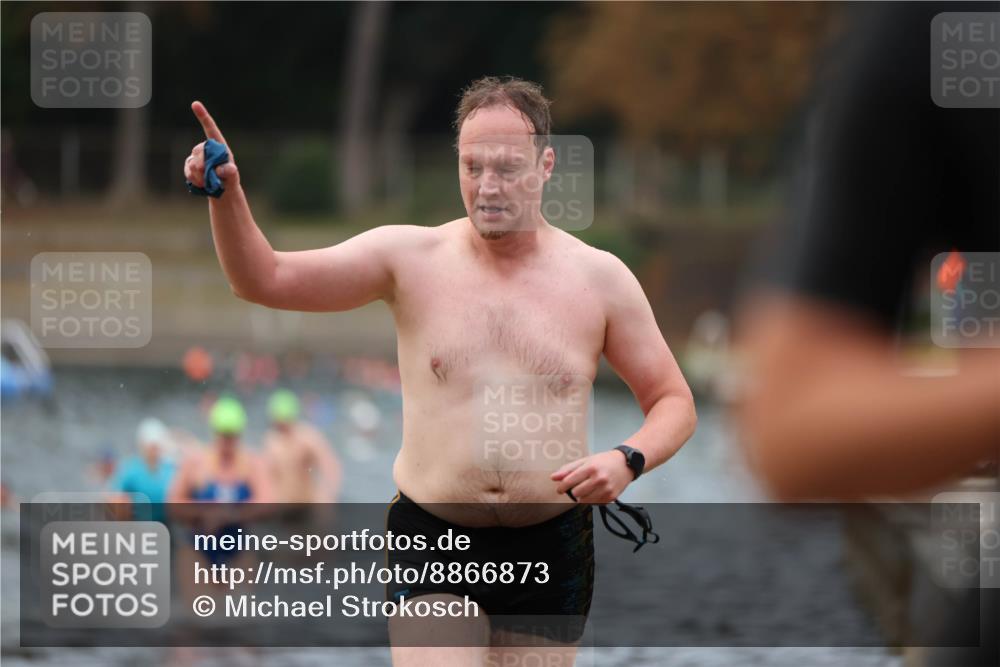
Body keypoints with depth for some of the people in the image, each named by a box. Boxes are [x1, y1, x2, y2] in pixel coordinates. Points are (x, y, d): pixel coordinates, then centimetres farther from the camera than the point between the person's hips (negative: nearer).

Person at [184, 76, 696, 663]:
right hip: (430, 545, -1)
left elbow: (674, 403, 8)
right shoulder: (410, 257, 0)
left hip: (551, 549, 1)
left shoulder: (600, 277, 2)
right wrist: (227, 196, -21)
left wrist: (628, 460, -12)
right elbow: (264, 279, -4)